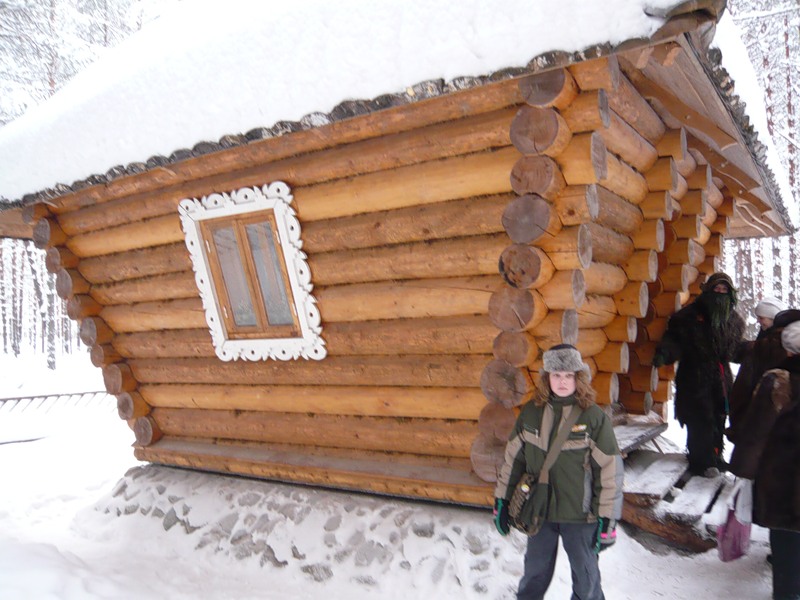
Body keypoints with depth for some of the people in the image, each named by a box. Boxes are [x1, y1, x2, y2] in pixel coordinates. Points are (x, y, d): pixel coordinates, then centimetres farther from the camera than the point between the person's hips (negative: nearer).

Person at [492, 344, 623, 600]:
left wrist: (607, 519, -10)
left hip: (580, 514, -3)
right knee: (535, 571, 21)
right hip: (538, 511, 3)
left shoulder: (594, 417, -13)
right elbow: (513, 458, 4)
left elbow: (610, 471, -11)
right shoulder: (530, 412, -3)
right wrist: (501, 501, 6)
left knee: (585, 575, 15)